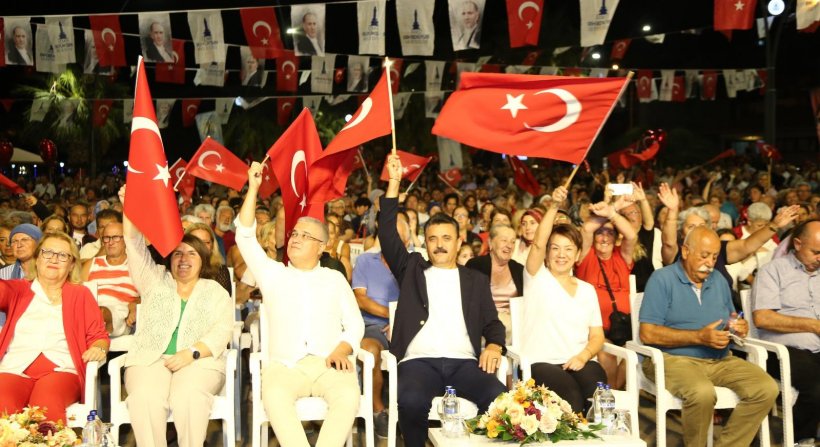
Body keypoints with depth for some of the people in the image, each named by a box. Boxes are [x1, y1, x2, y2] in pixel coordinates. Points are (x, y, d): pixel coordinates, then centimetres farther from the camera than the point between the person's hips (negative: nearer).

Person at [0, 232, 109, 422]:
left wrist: (98, 349, -8)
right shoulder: (16, 289, 23)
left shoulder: (80, 294, 21)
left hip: (61, 371, -1)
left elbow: (99, 335, 15)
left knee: (46, 401, -35)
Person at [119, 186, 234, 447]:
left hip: (200, 361, -1)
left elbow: (222, 330, 2)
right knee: (145, 396, -33)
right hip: (149, 358, 1)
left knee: (188, 395, -35)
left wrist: (192, 352, -14)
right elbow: (135, 244, 12)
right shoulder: (155, 281, 22)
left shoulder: (215, 292, 17)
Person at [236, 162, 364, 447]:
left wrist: (341, 351, -8)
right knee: (274, 397, -35)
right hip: (284, 365, 0)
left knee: (349, 396, -32)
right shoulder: (273, 274, 17)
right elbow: (245, 236, 6)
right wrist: (253, 188, 1)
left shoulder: (334, 278, 18)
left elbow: (355, 325, 12)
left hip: (329, 364, 1)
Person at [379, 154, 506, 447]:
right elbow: (388, 236, 8)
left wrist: (494, 346, -7)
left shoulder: (476, 280, 22)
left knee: (501, 399, -29)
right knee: (411, 401, -35)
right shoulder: (412, 269, 19)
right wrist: (394, 182, 3)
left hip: (464, 362, 1)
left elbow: (493, 323, 17)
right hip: (419, 360, -1)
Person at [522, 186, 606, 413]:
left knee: (597, 389, -32)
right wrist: (553, 207, -22)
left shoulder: (587, 290, 20)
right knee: (572, 395, -34)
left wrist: (583, 356, -6)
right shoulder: (537, 278, 9)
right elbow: (538, 244, -10)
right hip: (541, 363, -3)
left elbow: (597, 336, 16)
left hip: (580, 363, 3)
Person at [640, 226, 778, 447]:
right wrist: (699, 336, -18)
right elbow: (648, 333, -13)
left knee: (767, 389, -15)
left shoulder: (718, 280, 15)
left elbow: (730, 322, 21)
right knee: (703, 392, -35)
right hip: (675, 359, -6)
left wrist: (739, 328, -5)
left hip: (721, 360, 6)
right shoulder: (662, 279, -5)